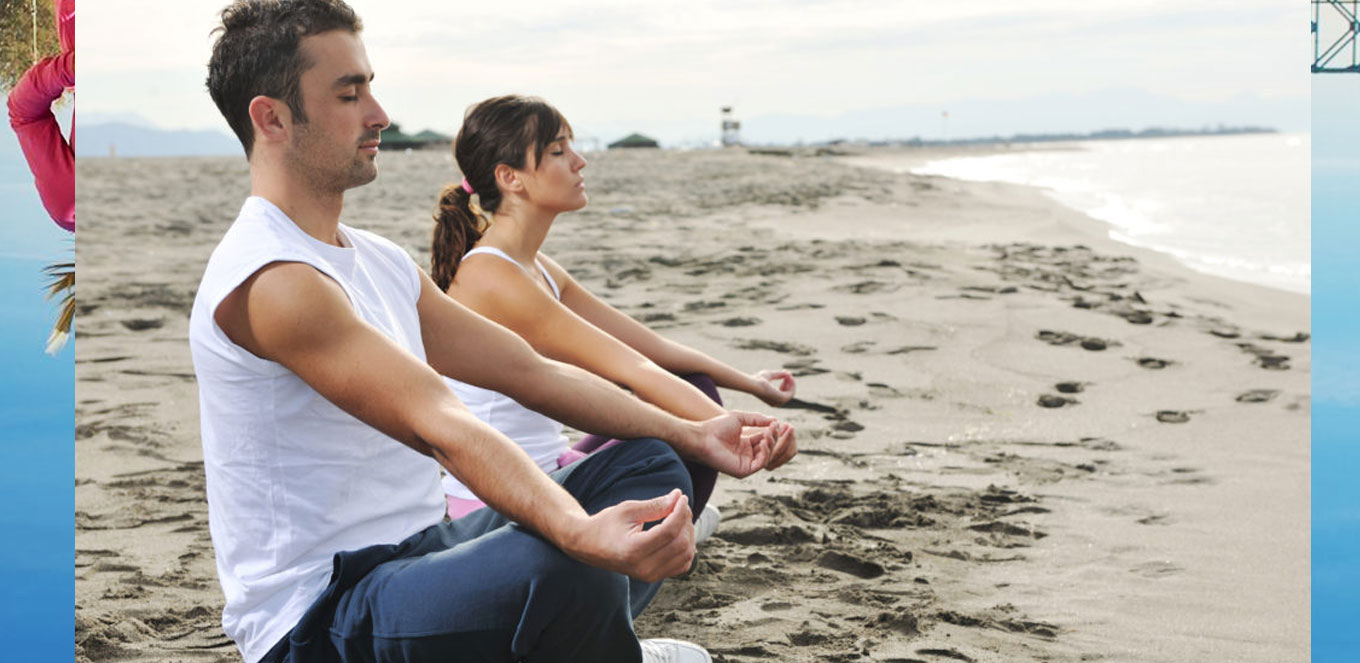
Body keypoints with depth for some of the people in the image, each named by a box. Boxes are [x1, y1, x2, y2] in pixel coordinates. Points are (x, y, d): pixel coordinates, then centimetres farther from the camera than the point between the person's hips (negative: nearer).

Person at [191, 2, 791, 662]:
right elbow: (437, 426, -32)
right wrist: (582, 534, -44)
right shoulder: (270, 280, -19)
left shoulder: (379, 261, 13)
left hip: (418, 550, 10)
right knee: (563, 568, -36)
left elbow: (530, 370, 14)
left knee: (650, 465, 12)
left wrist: (692, 436, 8)